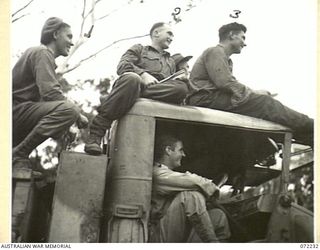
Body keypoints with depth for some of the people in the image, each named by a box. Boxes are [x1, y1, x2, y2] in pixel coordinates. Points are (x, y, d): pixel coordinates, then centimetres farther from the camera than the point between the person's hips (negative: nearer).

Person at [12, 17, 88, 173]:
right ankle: (19, 154, -22)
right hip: (16, 111, -11)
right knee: (68, 110, -29)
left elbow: (45, 96, 21)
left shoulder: (36, 51, 26)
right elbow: (50, 93, -20)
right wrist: (79, 116, -12)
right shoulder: (42, 52, -6)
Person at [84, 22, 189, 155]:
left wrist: (182, 77, 8)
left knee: (182, 87, -30)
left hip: (158, 92, 3)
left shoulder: (171, 61, 42)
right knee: (132, 78, -41)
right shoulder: (139, 49, 27)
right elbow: (122, 66, 8)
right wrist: (142, 74, -11)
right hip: (138, 85, -3)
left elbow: (172, 83, 32)